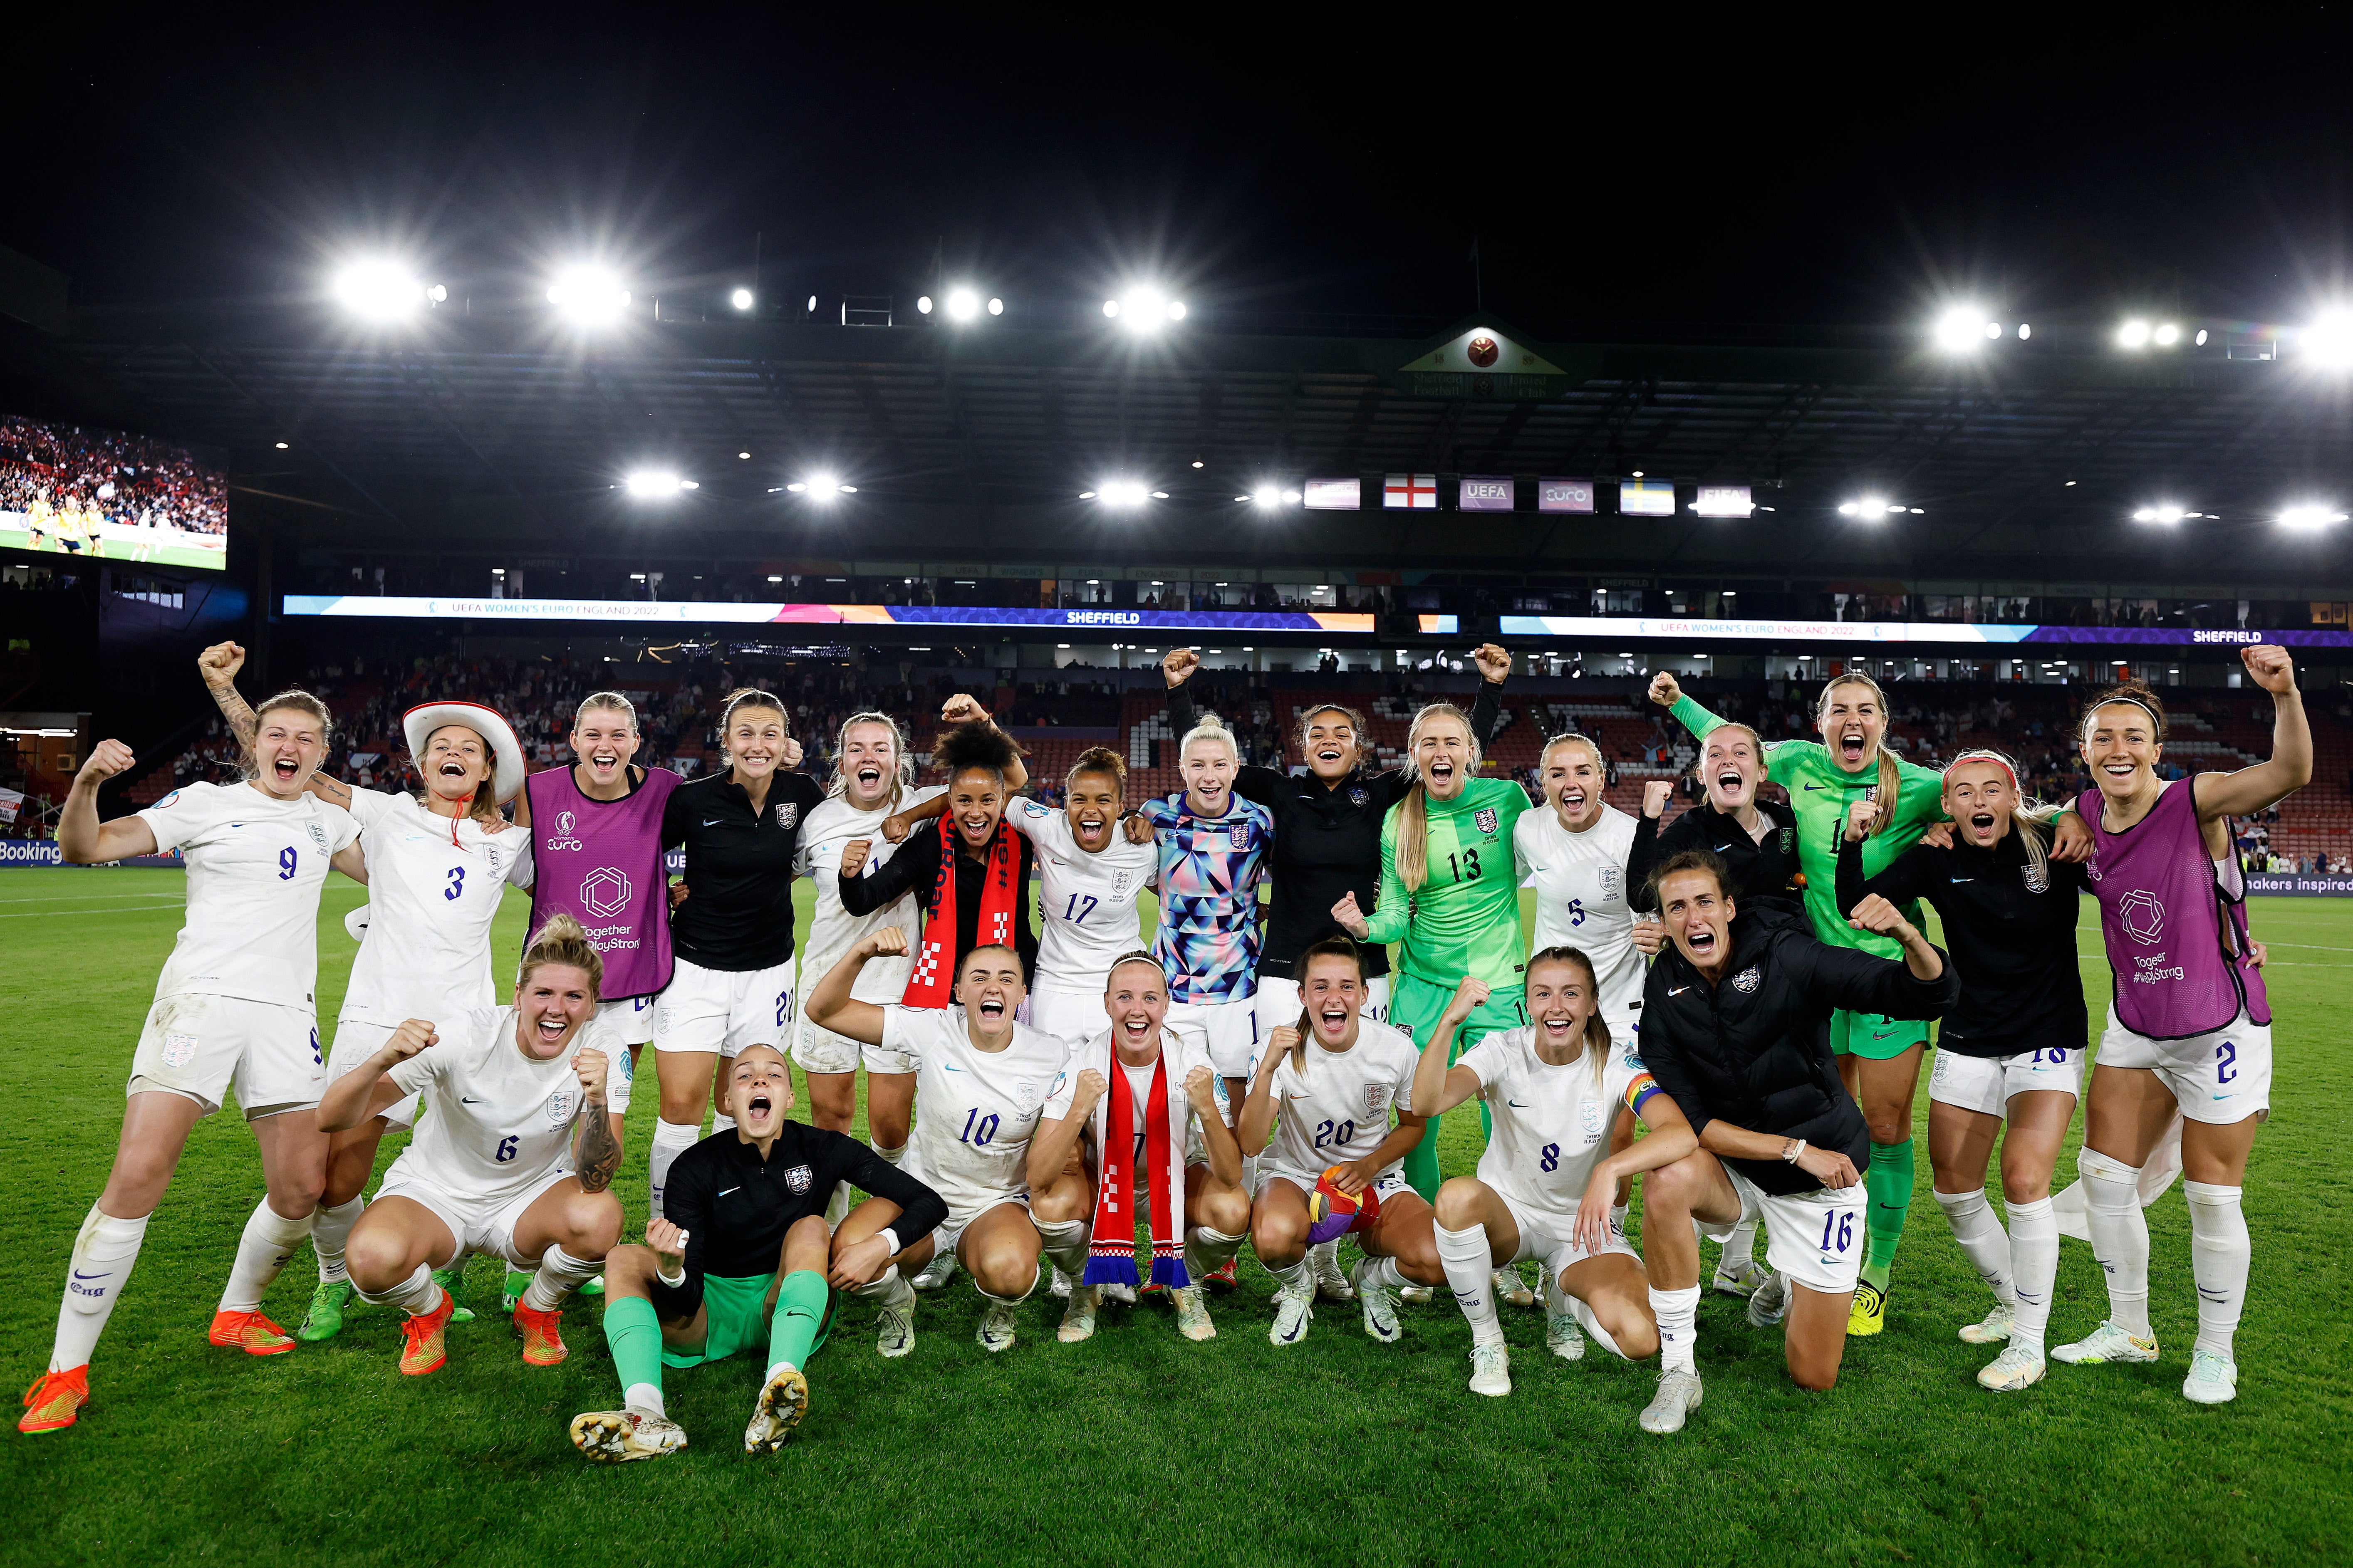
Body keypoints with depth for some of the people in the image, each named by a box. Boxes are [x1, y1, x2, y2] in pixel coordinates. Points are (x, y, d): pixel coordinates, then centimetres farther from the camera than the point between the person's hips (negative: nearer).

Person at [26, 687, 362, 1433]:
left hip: (288, 1011, 4)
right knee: (136, 1178, -15)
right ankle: (66, 1371, 0)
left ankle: (236, 1315, 27)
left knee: (303, 1187, 1)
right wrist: (87, 782, -20)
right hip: (201, 999, -4)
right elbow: (83, 848, -1)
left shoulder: (326, 818, 17)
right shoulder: (207, 803, 5)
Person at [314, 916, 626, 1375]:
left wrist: (597, 1102, -44)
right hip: (435, 1193, -1)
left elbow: (594, 1182, -25)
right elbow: (333, 1118, -23)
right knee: (374, 1257, -34)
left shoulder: (598, 1046, -19)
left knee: (599, 1217, -32)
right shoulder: (465, 1037, -22)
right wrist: (383, 1060, -43)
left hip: (530, 1195, 1)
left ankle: (537, 1310, 3)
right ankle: (429, 1310, 5)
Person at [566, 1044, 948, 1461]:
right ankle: (645, 1413, -44)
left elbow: (931, 1203, -7)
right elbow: (688, 1301, -16)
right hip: (709, 1314, 1)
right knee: (623, 1259, -19)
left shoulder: (822, 1150, -7)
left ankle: (781, 1388, -48)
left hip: (786, 1309, -1)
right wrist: (671, 1267, -39)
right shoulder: (696, 1167, -8)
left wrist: (882, 1245, -25)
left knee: (811, 1228, -26)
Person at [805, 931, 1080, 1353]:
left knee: (1008, 1269, -35)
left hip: (999, 1203, -1)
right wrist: (861, 954, -33)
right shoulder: (934, 1030, -13)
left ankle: (1001, 1310, 6)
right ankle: (898, 1302, 10)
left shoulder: (1052, 1056, -10)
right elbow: (824, 1011, -16)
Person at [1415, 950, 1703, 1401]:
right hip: (1507, 1212, 0)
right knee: (1456, 1196, -37)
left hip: (1583, 1227, 1)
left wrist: (1609, 1170, -50)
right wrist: (1450, 1020, -48)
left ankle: (1563, 1292, 12)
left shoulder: (1615, 1064, -15)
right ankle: (1486, 1341, -10)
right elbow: (1428, 1103, -33)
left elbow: (1682, 1136, -33)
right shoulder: (1505, 1051, -14)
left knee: (1639, 1340, -26)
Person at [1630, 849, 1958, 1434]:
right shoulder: (1664, 997, -11)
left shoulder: (1787, 957, -18)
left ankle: (1791, 1285, 37)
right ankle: (1678, 1370, -17)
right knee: (1668, 1180, -35)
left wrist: (1907, 934, -42)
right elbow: (1689, 1121, -15)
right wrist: (1797, 1149, -23)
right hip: (1734, 1171, 1)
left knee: (1814, 1375, 1)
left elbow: (1933, 995, -21)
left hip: (1823, 1180, -1)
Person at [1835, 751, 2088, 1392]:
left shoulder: (2054, 849, -8)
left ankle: (2028, 1347, 0)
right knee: (1953, 1190, 7)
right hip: (1967, 1043, 3)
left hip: (2047, 1041, -3)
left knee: (2024, 1182, -16)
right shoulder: (1936, 862, -3)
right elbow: (1857, 907, -8)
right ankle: (2013, 1307, 32)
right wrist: (1853, 839, -17)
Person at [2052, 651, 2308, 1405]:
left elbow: (2290, 773, -34)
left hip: (2219, 1029, -5)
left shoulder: (2193, 801, -17)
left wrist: (2284, 691, -49)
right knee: (2103, 1175, 9)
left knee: (2212, 1196, 6)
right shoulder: (2086, 813, -3)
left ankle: (2215, 1352, 27)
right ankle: (2129, 1329, 29)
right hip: (2134, 1025, 5)